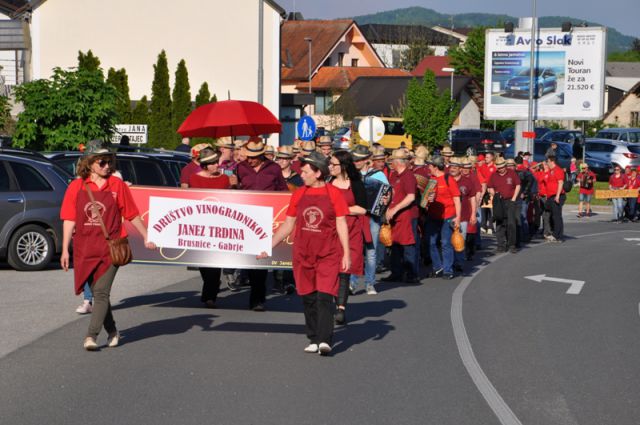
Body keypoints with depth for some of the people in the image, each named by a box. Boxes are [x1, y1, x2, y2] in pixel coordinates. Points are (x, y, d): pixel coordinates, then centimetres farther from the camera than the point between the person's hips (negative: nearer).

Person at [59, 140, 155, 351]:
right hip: (85, 248, 2)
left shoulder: (117, 185, 2)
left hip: (110, 248, -2)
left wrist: (146, 237, 9)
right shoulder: (76, 187, 4)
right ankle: (112, 331, 27)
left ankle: (91, 336, -13)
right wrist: (65, 249, 0)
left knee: (101, 292, -11)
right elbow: (69, 219, 4)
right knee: (97, 292, 11)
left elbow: (132, 214, 8)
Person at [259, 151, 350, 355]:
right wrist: (269, 246, 10)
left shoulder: (334, 193, -3)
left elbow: (341, 224, -1)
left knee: (324, 296, -12)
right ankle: (313, 340, 13)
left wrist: (346, 254, -6)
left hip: (328, 254, -4)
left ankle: (324, 340, -14)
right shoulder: (298, 194, 7)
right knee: (308, 298, 5)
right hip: (303, 255, 4)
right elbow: (287, 225, 13)